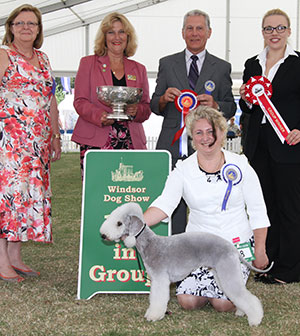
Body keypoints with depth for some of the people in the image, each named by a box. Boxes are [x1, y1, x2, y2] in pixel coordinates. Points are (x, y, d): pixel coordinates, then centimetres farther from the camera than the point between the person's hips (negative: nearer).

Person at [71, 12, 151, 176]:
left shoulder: (138, 69, 20)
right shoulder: (88, 63, 12)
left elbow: (147, 106, 17)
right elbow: (80, 101, 4)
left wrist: (136, 111, -7)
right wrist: (100, 116, -16)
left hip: (131, 141, 2)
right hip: (95, 140, -2)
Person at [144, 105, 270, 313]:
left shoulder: (240, 166, -2)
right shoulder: (183, 170, -1)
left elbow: (258, 212, 1)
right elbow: (164, 204, -16)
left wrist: (260, 251, -2)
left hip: (237, 243, -1)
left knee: (224, 304, -17)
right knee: (188, 301, -14)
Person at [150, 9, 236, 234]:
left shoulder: (222, 68, 11)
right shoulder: (167, 64, 12)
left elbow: (231, 108, 11)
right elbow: (154, 106, 13)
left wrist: (214, 105, -10)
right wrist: (164, 99, -10)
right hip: (172, 148, 1)